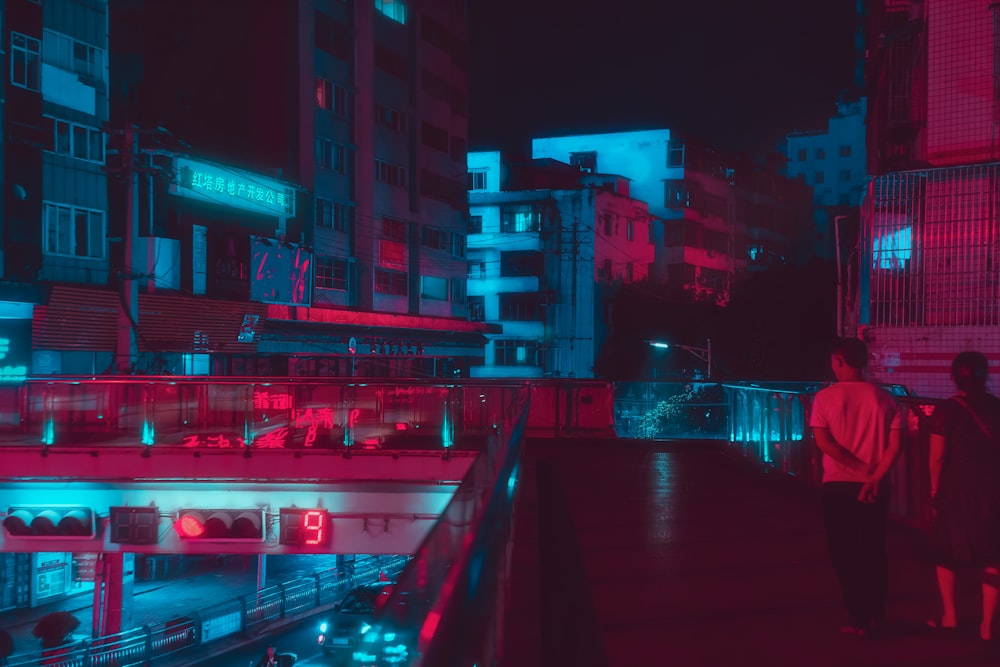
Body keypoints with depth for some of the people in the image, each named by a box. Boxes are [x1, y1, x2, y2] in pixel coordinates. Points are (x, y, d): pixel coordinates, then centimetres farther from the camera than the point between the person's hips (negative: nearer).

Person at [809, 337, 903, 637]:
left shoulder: (825, 397, -6)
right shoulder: (883, 397, 0)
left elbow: (823, 442, -14)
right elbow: (895, 445, -8)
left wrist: (862, 469, -10)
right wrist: (874, 477, -10)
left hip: (838, 485, -2)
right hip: (875, 487, 3)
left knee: (844, 551, 8)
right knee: (874, 550, 14)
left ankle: (859, 618, 8)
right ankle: (876, 616, 17)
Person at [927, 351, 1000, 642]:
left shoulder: (946, 411, -8)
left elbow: (937, 458, -9)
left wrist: (935, 491, 2)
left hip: (956, 490, -2)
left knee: (947, 552, 17)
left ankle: (949, 615, 20)